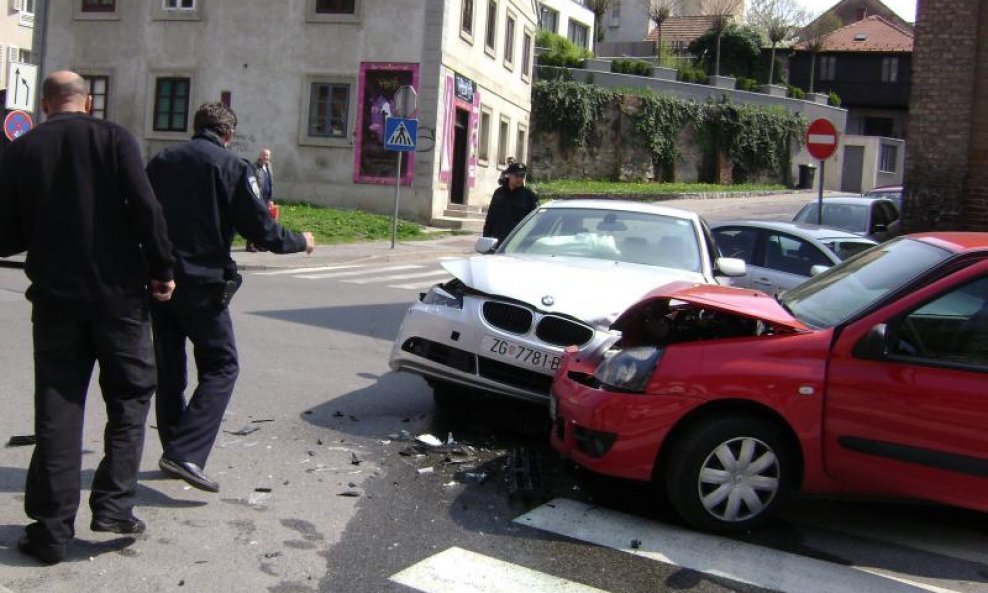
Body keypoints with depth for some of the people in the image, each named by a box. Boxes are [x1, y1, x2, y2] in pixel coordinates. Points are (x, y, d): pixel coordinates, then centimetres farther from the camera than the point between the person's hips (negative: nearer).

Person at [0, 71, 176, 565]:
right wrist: (161, 270, -5)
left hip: (54, 297, 2)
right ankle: (113, 505, 4)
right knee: (129, 395, 12)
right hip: (118, 292, -2)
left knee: (57, 409, 8)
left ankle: (52, 529, 10)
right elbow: (145, 209, -13)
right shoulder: (114, 139, -3)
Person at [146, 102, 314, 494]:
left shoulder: (160, 162, 10)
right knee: (220, 366, 2)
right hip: (201, 282, -6)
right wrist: (300, 242, 8)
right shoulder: (231, 167, -6)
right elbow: (261, 229, -9)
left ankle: (173, 450, 22)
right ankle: (186, 453, -13)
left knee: (168, 367, 16)